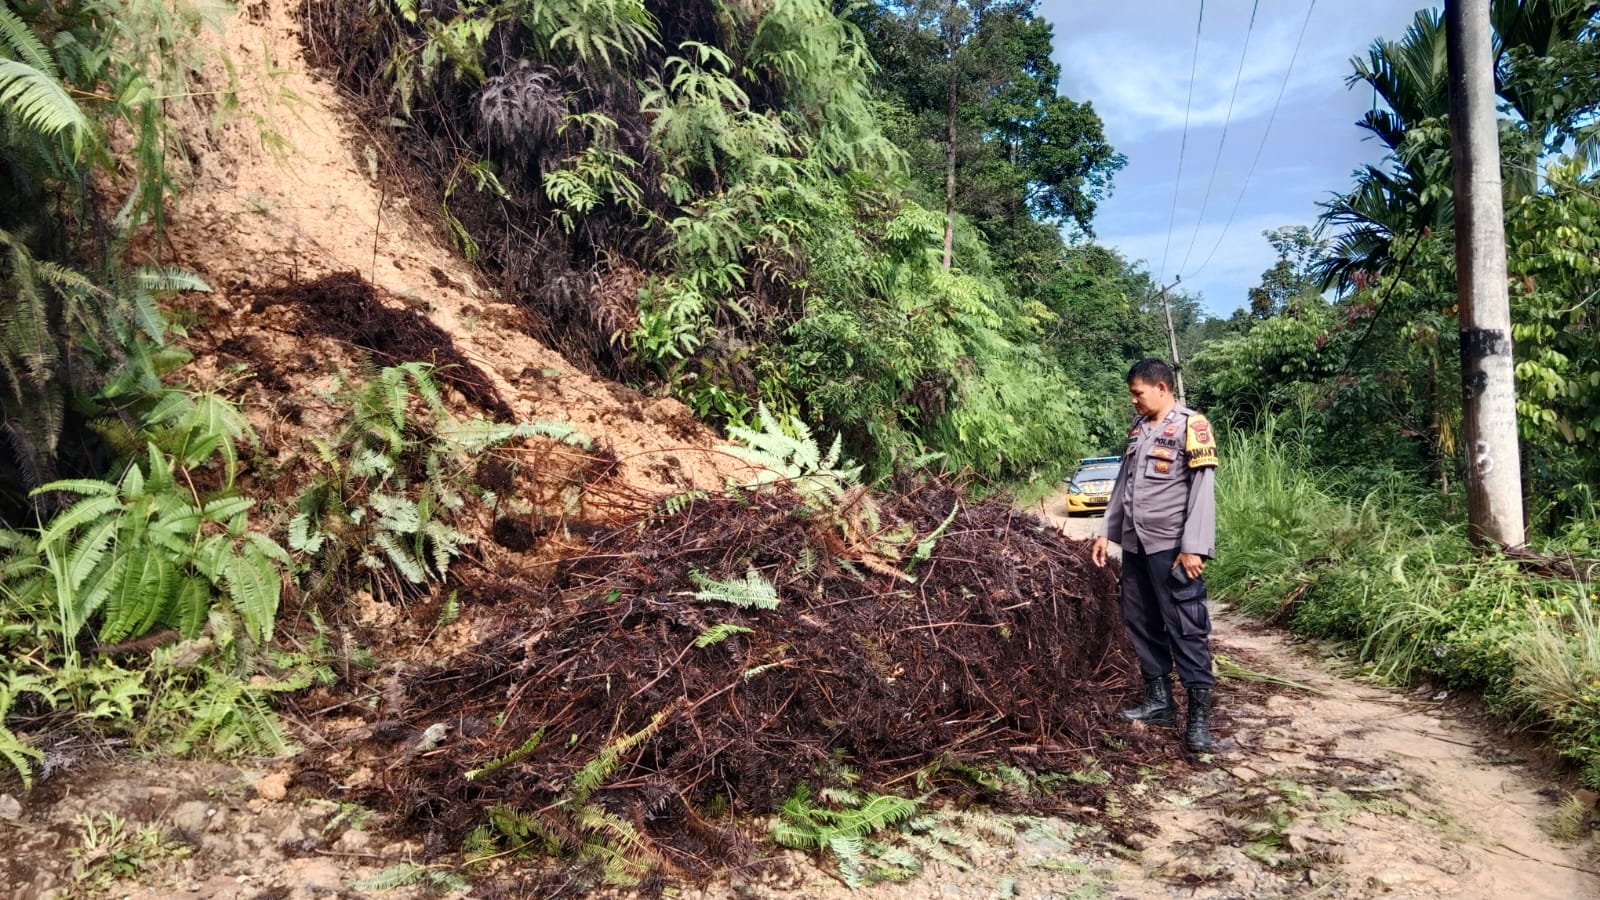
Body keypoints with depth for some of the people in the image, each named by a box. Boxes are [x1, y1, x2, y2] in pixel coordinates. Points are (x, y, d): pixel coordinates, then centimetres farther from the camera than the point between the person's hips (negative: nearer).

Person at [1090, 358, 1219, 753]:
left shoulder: (1191, 426, -8)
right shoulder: (1138, 428, 14)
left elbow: (1202, 490, -12)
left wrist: (1193, 547, -18)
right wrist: (1106, 531, 15)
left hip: (1171, 547, -8)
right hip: (1135, 544, 8)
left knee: (1186, 629, -5)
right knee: (1140, 622, 11)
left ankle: (1199, 715, -1)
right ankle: (1159, 701, 22)